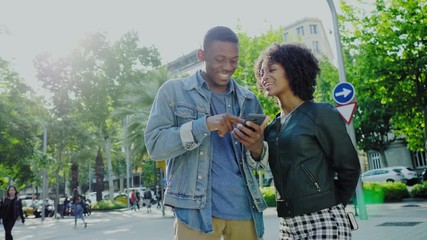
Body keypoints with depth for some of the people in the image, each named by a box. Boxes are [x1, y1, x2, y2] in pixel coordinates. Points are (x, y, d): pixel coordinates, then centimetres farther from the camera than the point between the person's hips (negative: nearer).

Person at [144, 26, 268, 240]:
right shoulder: (173, 91, 0)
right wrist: (205, 124, -20)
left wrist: (256, 148, -11)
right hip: (196, 208, -3)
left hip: (244, 207, 4)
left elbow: (260, 158, 13)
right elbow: (155, 144, -8)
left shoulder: (248, 100, 10)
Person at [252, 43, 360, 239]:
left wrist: (331, 207, 2)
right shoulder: (271, 128, 9)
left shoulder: (320, 113, -7)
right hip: (287, 224, 6)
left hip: (324, 221, -6)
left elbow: (349, 167, -4)